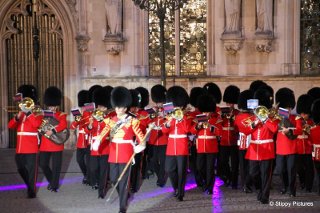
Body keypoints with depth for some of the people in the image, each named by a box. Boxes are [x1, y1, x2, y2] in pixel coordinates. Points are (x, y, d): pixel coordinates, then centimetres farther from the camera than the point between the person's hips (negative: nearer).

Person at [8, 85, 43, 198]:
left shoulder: (37, 114, -2)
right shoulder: (19, 115, 15)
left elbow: (36, 124, -23)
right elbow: (10, 126, 1)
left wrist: (28, 111, -19)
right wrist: (17, 117, -15)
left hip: (31, 148, -6)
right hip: (20, 148, 6)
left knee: (31, 170, -1)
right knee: (21, 169, 13)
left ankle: (32, 191, 9)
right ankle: (30, 185, 33)